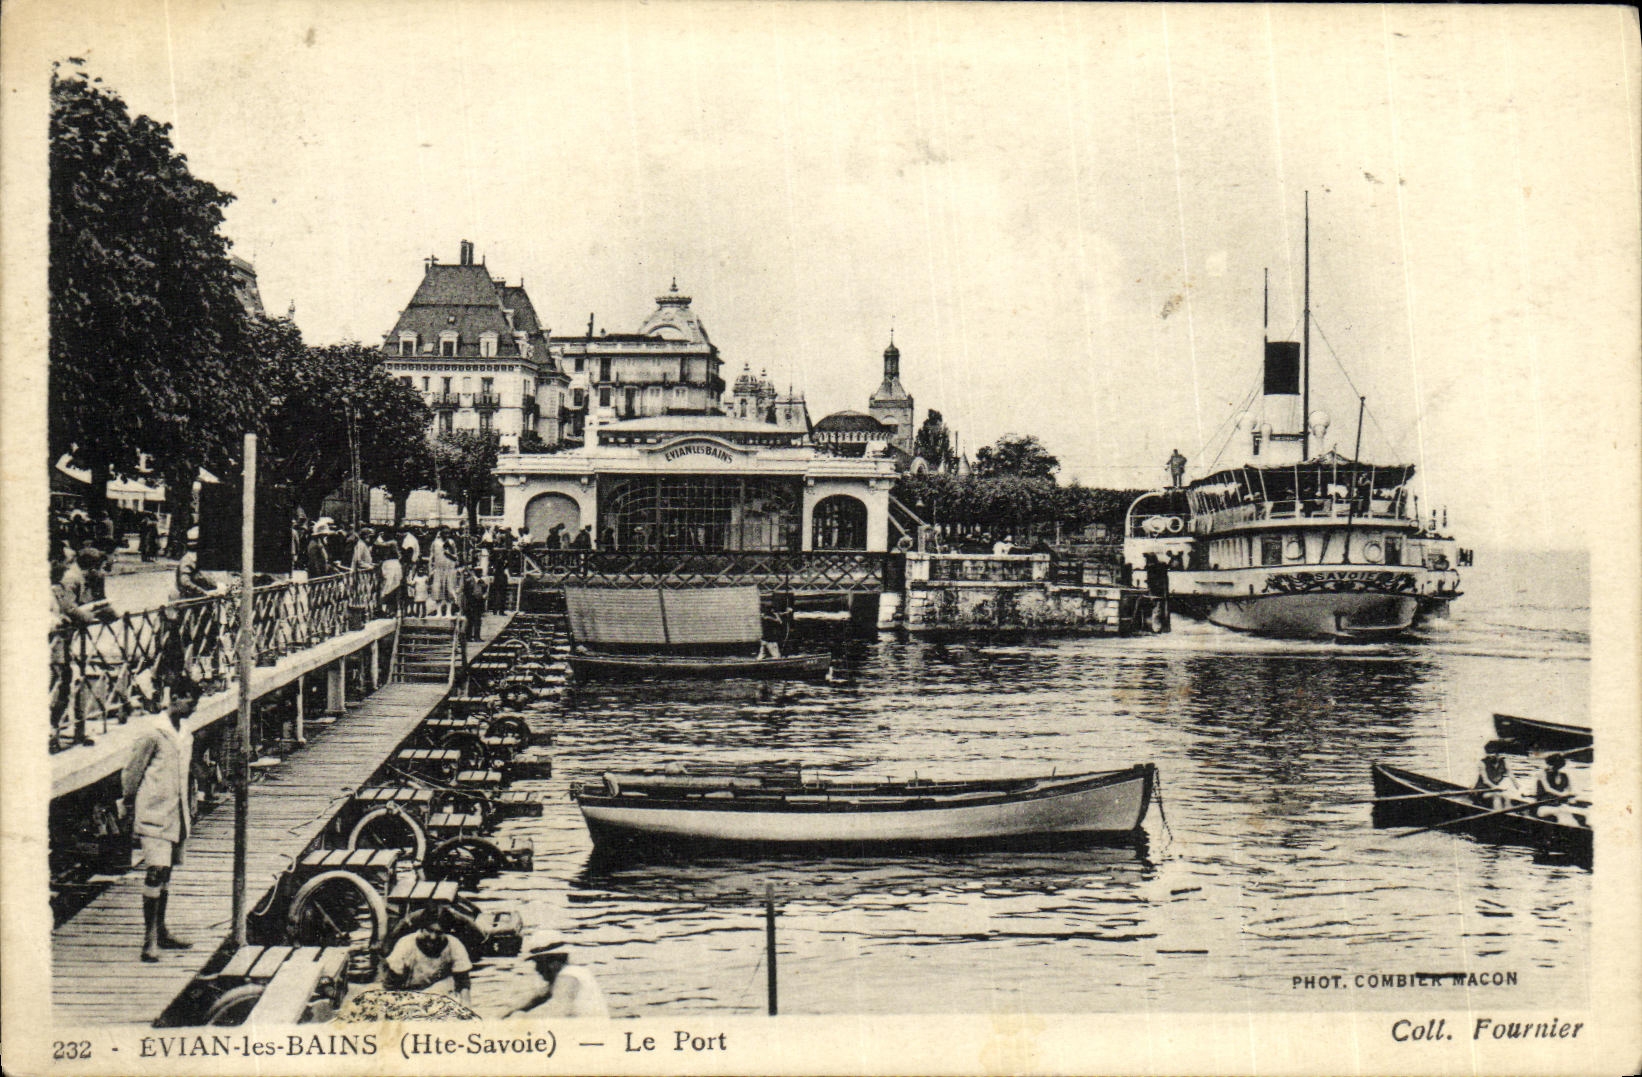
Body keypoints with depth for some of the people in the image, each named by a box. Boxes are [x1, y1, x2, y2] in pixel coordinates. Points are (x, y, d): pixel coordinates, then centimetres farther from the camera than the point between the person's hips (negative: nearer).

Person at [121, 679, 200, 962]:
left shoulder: (186, 734, 12)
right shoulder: (154, 733, -12)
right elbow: (131, 772, -8)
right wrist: (129, 804, -3)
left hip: (176, 814, 8)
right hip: (154, 813, -8)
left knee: (165, 873, 14)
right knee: (156, 871, -13)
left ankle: (160, 931, 23)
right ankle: (149, 940, -10)